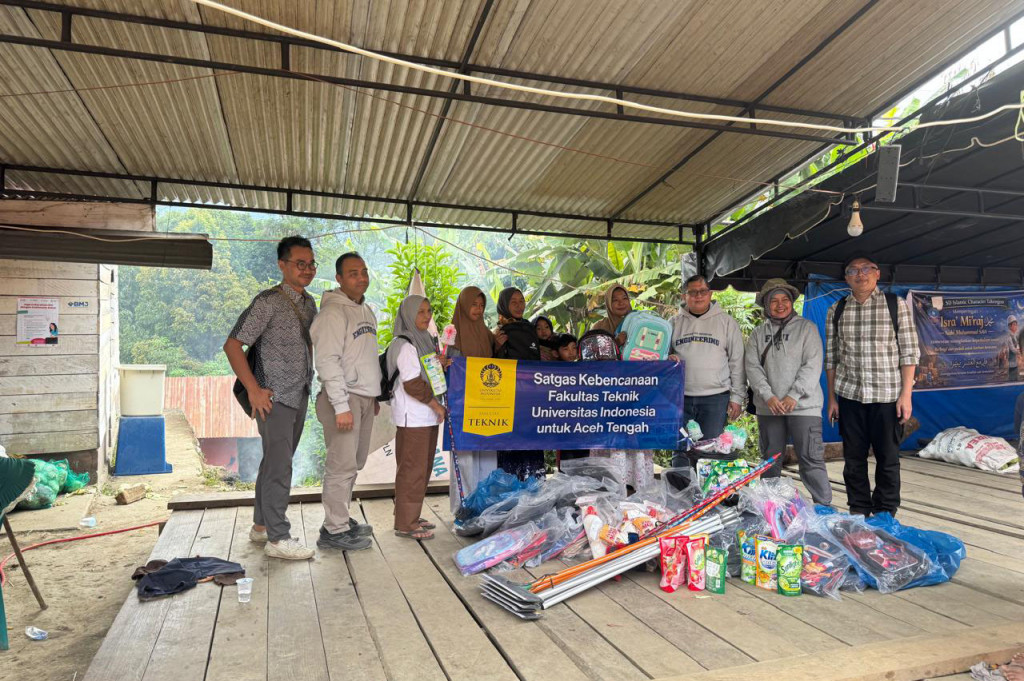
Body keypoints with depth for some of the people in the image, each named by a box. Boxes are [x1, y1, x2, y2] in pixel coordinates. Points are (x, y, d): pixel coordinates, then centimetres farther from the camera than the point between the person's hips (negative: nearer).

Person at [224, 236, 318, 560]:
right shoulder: (268, 301, -14)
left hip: (299, 397, 8)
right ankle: (278, 538, 6)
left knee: (275, 462, 16)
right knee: (280, 467, -4)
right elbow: (232, 346, -15)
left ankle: (261, 526, 29)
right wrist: (253, 390, -17)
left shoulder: (309, 303, 9)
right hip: (274, 398, -8)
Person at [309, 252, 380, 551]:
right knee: (342, 466, -7)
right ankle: (335, 530, 2)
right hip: (343, 398, -9)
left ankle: (341, 518, 25)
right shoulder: (333, 312, -12)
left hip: (364, 397, 9)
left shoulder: (366, 310, 16)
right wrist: (341, 406, -22)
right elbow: (327, 361, -19)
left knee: (354, 462, 14)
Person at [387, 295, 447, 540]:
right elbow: (412, 383, -19)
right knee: (412, 469, -6)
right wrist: (436, 405, -14)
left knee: (423, 467, 14)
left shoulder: (425, 340, 16)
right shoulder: (405, 345, -12)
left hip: (427, 415, 9)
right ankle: (405, 524, 2)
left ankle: (411, 516, 24)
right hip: (412, 416, -9)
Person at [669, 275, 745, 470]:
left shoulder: (726, 322, 6)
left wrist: (737, 397, 0)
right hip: (680, 397, 2)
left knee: (710, 453, 1)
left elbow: (737, 362, 5)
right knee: (680, 453, 6)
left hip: (716, 398, -2)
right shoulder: (674, 323, 11)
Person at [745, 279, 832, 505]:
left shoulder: (806, 328, 4)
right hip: (768, 408, 3)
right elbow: (752, 367, 2)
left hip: (804, 406, -3)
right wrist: (768, 396, -12)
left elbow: (812, 365, -5)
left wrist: (794, 395, -14)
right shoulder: (758, 334, 11)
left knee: (811, 459, -5)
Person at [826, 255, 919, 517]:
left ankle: (885, 515, 20)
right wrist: (832, 398, 7)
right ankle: (858, 513, 21)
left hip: (887, 396, -2)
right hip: (849, 395, 2)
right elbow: (831, 357, 9)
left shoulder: (896, 305, 1)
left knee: (888, 458, 6)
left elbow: (908, 352, -2)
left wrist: (906, 395, -8)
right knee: (854, 458, 8)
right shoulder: (836, 311, 6)